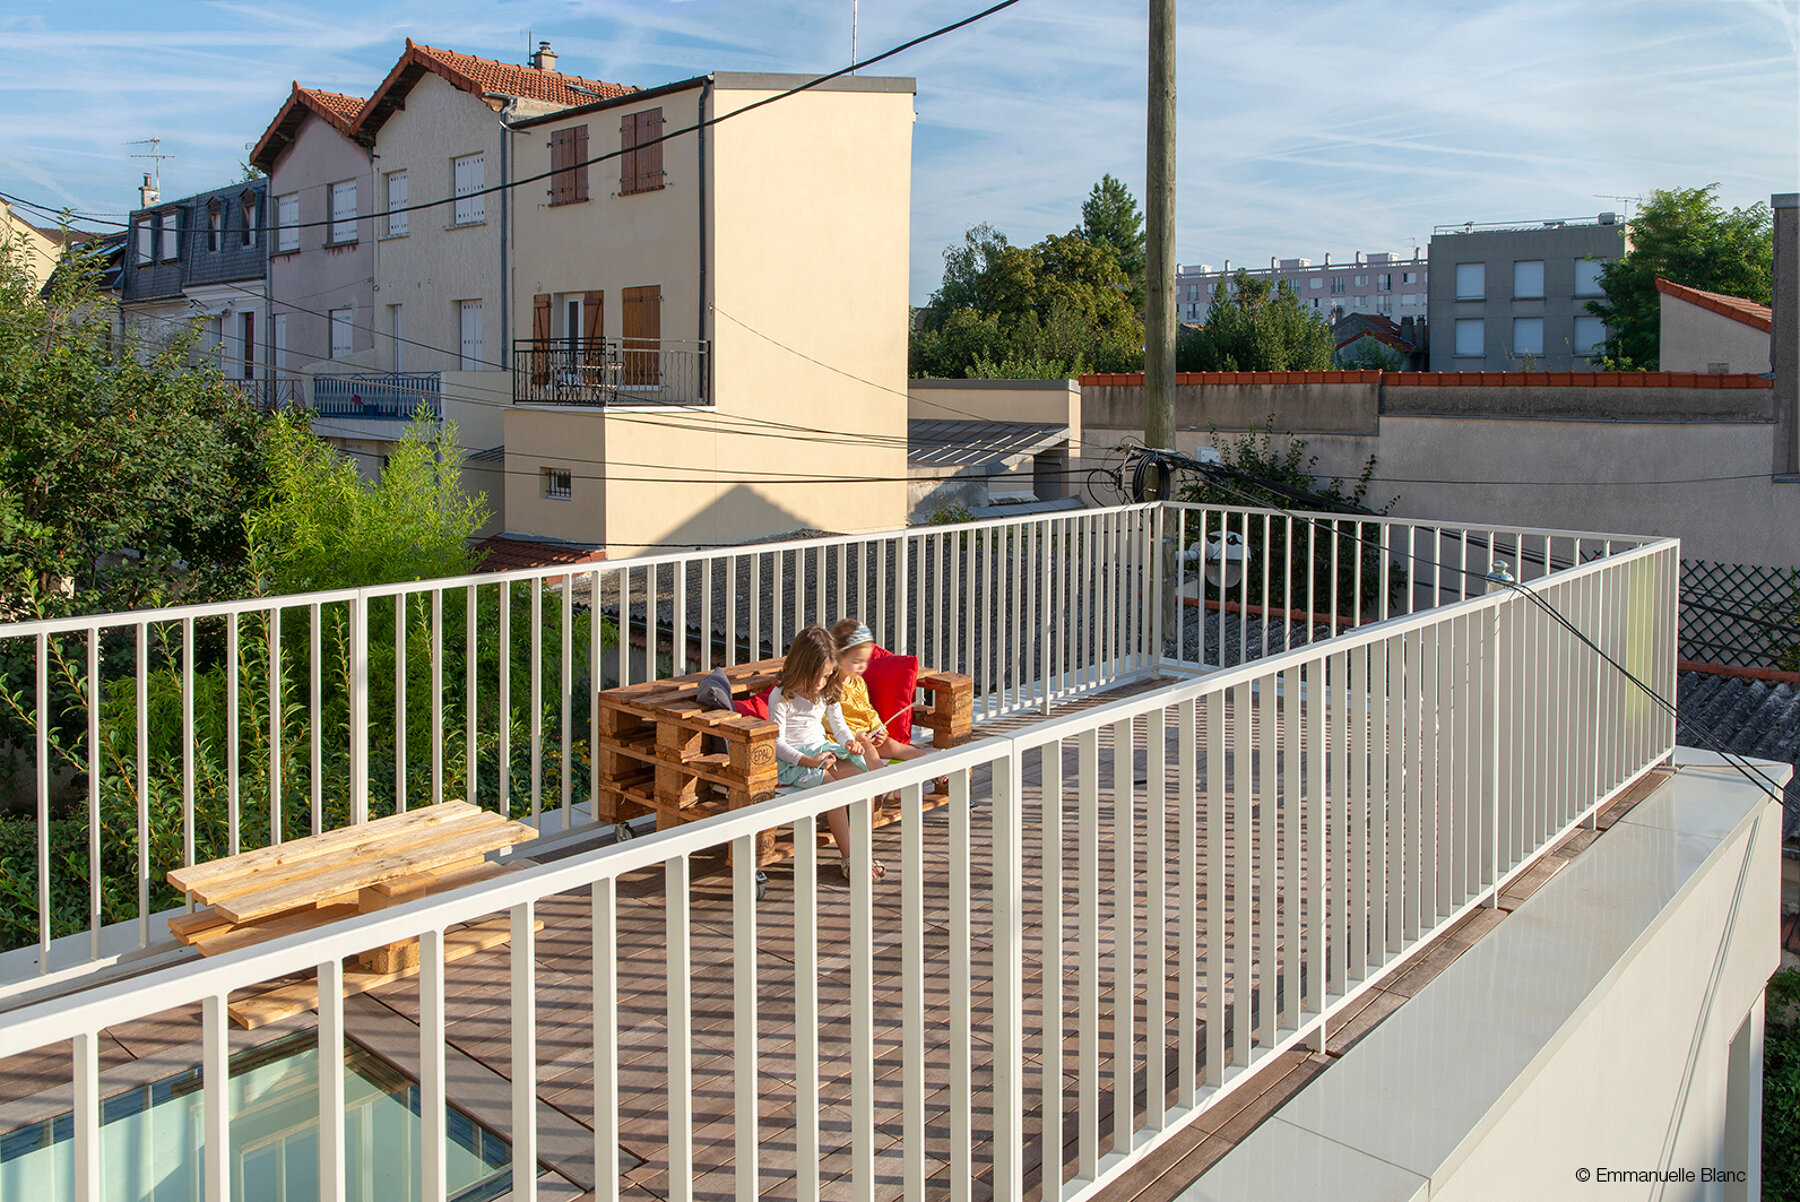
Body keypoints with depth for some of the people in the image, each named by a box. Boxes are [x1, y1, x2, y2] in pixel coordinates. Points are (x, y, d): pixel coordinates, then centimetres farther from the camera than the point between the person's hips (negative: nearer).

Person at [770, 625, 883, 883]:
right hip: (793, 760, -7)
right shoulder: (781, 697, -12)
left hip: (823, 750, 7)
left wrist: (849, 741, -7)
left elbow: (838, 724, 17)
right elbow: (778, 743, -13)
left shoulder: (827, 693, 7)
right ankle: (847, 858, -23)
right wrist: (808, 761, -25)